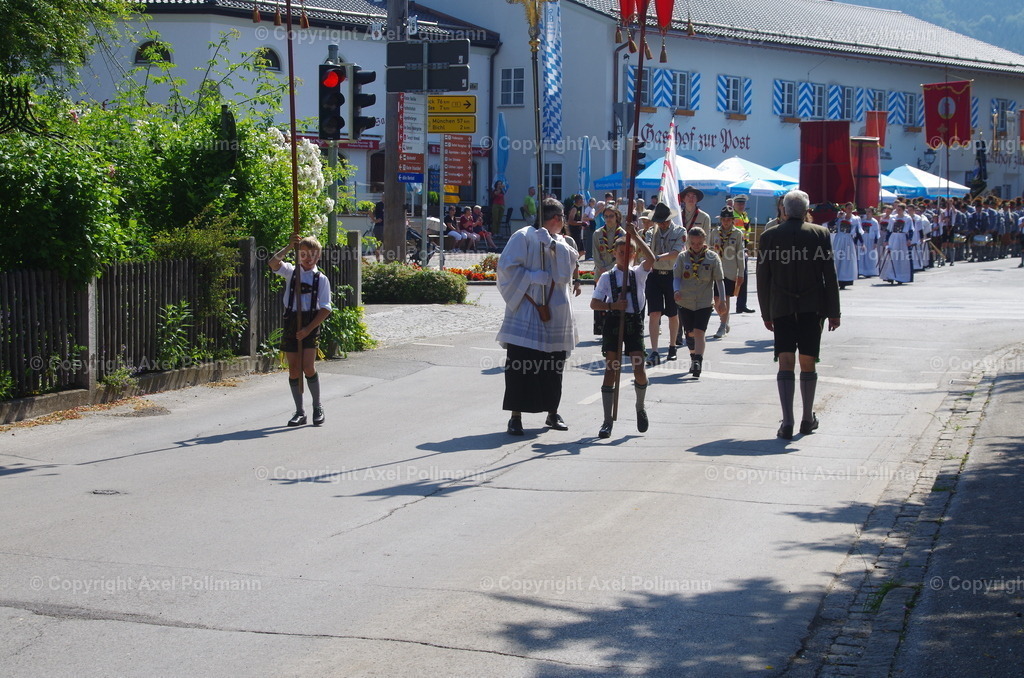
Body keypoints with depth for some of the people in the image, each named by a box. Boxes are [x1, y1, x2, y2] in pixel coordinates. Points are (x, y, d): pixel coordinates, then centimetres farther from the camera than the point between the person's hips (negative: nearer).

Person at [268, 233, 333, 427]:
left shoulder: (321, 279, 3)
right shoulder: (291, 271, 9)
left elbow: (325, 309, -3)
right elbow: (273, 263, -11)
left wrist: (309, 329, -12)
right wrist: (289, 247, -20)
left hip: (311, 323, -3)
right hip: (291, 321, 3)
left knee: (308, 367, -11)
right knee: (294, 369, 5)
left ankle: (317, 407, 8)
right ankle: (299, 412, 14)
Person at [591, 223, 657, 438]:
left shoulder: (638, 273, 6)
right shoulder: (607, 277, 5)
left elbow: (651, 259, -14)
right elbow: (594, 303, 2)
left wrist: (635, 236, -18)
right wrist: (612, 306, -15)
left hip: (634, 323, 0)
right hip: (613, 322, 0)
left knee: (639, 369, -5)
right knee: (611, 370, -2)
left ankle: (640, 408, 23)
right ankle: (608, 421, 2)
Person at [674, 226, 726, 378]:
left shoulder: (712, 257, -2)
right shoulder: (683, 257, 2)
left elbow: (719, 280, 0)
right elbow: (676, 277, 2)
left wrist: (722, 300, -4)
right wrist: (677, 290, -18)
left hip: (704, 302, -3)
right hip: (685, 302, 3)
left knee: (699, 332, -14)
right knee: (690, 332, 11)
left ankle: (698, 361, -18)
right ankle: (694, 358, 31)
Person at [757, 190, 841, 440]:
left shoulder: (769, 237, 0)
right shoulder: (820, 234, -2)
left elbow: (762, 279, 3)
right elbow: (830, 276, -1)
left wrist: (766, 314, 11)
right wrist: (833, 312, 5)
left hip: (781, 309, 0)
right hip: (812, 308, 0)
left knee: (786, 364, -1)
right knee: (807, 364, 9)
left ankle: (787, 421, -12)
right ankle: (808, 419, 18)